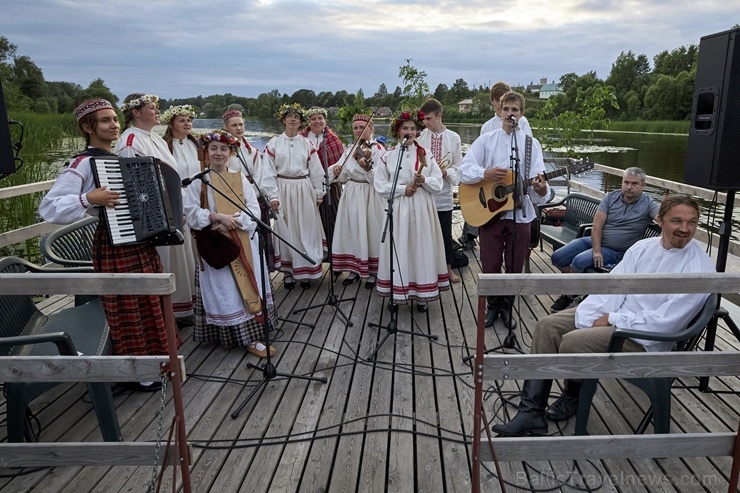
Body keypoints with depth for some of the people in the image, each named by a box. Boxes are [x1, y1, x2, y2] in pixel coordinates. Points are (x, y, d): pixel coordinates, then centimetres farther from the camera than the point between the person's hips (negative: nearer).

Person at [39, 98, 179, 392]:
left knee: (150, 304, 15)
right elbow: (49, 208, -18)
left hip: (140, 240, 8)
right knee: (129, 310, 2)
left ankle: (152, 358, 31)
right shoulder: (83, 163, -12)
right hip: (115, 246, -8)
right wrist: (89, 199, -29)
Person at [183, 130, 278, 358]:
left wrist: (233, 220, -18)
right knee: (223, 291, -2)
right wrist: (217, 217, -20)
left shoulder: (240, 180, 8)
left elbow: (255, 210, -2)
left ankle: (251, 336, 10)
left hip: (244, 244, 3)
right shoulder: (198, 181, 2)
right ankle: (228, 335, 6)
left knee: (249, 286, 2)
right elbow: (191, 213, -7)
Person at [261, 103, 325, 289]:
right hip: (283, 190, -1)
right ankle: (287, 272, 16)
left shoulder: (307, 144, 5)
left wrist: (319, 194, 8)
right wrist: (273, 196, -9)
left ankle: (305, 271, 16)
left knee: (306, 231, 4)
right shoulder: (273, 144, 1)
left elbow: (316, 171, 8)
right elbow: (268, 172, -2)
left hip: (304, 190, 1)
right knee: (285, 232, 5)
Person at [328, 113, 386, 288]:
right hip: (351, 195, 5)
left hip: (370, 196, -5)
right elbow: (343, 177, 8)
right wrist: (336, 170, -13)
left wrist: (367, 167, -34)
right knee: (352, 231, 9)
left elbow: (378, 179, -17)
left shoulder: (378, 149, -8)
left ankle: (373, 271, 15)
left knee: (370, 231, 1)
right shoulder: (350, 150, 9)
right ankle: (355, 269, 23)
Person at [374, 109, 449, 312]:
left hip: (422, 208, 1)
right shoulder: (388, 156, 2)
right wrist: (403, 189, -11)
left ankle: (421, 295, 13)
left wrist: (424, 180, -17)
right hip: (398, 208, -1)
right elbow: (380, 186, -1)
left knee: (422, 247, 3)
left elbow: (438, 184, 2)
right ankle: (396, 294, 10)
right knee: (399, 248, 1)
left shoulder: (426, 155, 5)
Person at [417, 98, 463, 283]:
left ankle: (448, 268, 27)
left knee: (446, 233, 10)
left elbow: (458, 166, 4)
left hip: (443, 193, 1)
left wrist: (445, 172, -14)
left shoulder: (453, 138, 0)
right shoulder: (419, 137, -3)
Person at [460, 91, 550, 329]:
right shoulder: (486, 140, 1)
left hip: (520, 214, 1)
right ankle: (493, 305, 27)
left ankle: (506, 307, 30)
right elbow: (464, 170, -8)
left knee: (515, 267, 10)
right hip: (490, 212, -1)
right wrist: (485, 173, -26)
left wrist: (541, 190, -29)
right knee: (490, 266, 5)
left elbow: (537, 182, -5)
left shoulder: (531, 144, 3)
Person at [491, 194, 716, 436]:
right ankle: (531, 412, -9)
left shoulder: (700, 269, -15)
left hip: (646, 336, -7)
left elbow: (664, 321, -20)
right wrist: (588, 321, -14)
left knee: (573, 343, -25)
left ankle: (573, 398, 10)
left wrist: (612, 320, -15)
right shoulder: (644, 247, 4)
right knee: (547, 327, -9)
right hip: (612, 313, 7)